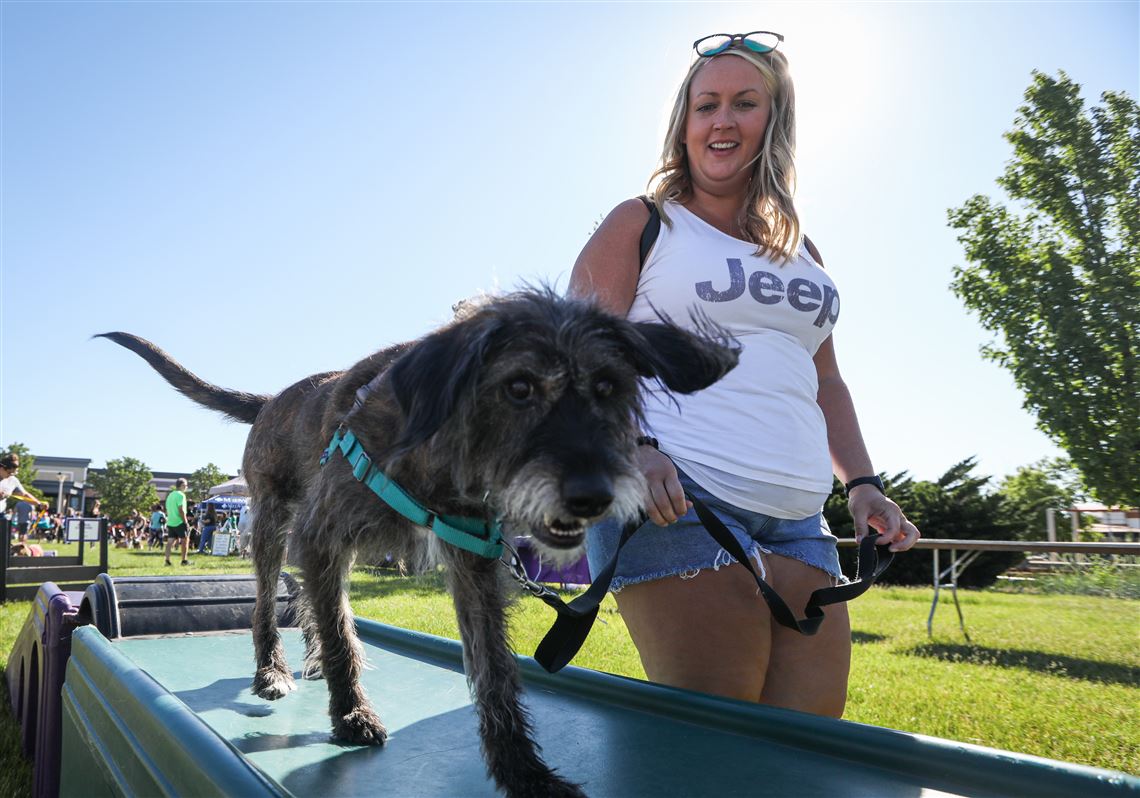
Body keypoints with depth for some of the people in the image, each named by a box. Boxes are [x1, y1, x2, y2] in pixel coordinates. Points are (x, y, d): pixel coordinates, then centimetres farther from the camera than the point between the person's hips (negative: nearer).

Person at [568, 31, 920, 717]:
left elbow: (825, 381, 26)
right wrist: (632, 448, -19)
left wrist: (862, 482, 14)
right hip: (673, 499, -5)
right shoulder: (641, 224, 7)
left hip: (798, 523, 6)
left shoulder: (800, 250, 23)